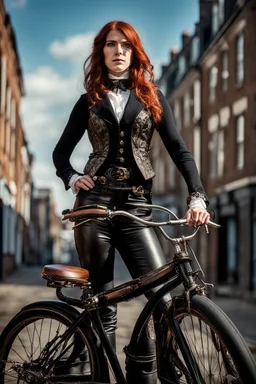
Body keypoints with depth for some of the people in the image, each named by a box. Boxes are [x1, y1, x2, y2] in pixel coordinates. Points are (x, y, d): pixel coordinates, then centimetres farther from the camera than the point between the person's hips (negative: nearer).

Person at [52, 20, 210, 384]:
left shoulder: (152, 98, 11)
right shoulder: (89, 101, 12)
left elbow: (178, 149, 2)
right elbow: (61, 153, 18)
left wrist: (197, 196, -13)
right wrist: (72, 178, -4)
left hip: (136, 206, 0)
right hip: (95, 203, 0)